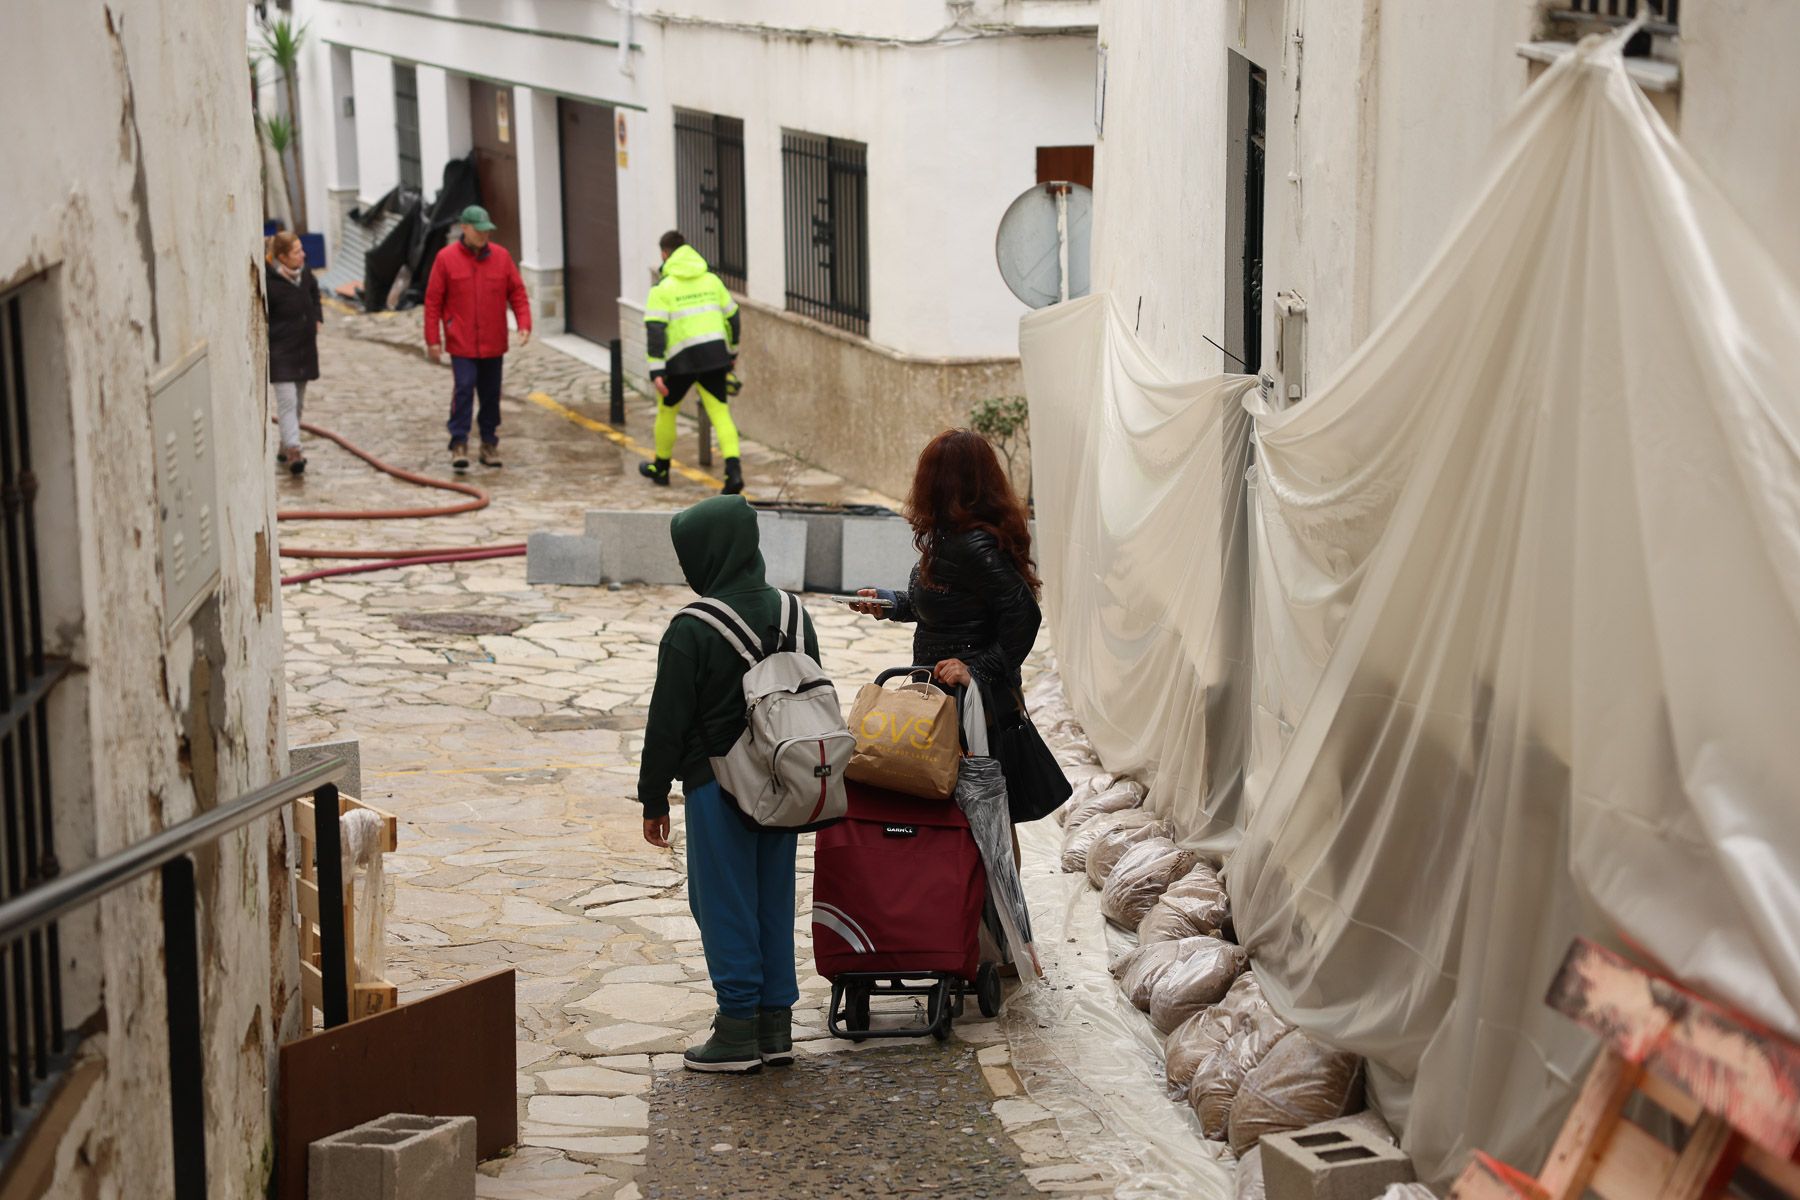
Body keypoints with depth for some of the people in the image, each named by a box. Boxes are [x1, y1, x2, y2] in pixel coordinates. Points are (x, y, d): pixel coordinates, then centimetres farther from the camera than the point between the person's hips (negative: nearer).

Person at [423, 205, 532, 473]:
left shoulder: (501, 257, 3)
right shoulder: (446, 259, -5)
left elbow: (517, 293, 6)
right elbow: (433, 301, -3)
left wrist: (524, 324, -8)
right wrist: (433, 340, -5)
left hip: (493, 343, 3)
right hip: (462, 343, -3)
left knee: (491, 393, 9)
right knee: (464, 388, -13)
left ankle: (489, 444, 19)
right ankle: (459, 444, -7)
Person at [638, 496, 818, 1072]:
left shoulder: (691, 631, -15)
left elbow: (667, 723, -10)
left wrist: (654, 800, -1)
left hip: (717, 787, -6)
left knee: (724, 905, 2)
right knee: (774, 900, 12)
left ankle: (739, 1029, 4)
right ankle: (776, 1024, 17)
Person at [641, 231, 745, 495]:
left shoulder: (662, 287, -4)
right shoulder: (711, 280, 11)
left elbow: (655, 330, -12)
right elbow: (731, 317, 18)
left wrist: (656, 372, -14)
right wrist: (732, 352, 31)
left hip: (682, 360, -3)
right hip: (715, 354, 3)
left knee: (667, 410, 18)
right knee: (720, 413, 0)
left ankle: (661, 469, 34)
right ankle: (733, 471, -19)